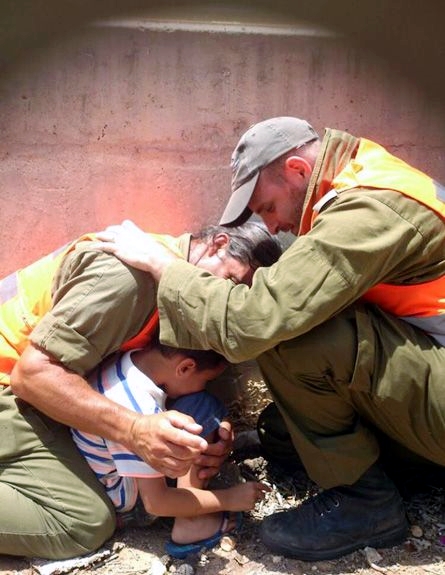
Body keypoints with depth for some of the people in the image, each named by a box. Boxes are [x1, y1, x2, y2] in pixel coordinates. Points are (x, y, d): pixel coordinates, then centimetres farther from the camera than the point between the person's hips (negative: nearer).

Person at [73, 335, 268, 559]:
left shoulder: (135, 358, -12)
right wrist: (228, 499, -16)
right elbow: (156, 502, -25)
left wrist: (220, 433, -1)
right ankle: (188, 524, -13)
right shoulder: (139, 413, -34)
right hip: (114, 498, -9)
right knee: (203, 408, -20)